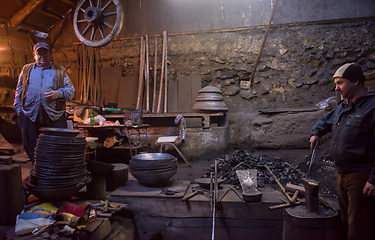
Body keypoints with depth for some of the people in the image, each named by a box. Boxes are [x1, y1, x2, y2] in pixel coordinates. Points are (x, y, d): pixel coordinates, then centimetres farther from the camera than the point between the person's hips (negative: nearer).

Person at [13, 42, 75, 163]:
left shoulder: (60, 71, 14)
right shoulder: (26, 70, 19)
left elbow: (70, 90, 8)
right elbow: (19, 92, 19)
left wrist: (58, 93, -13)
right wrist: (19, 110, 8)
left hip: (54, 116, -2)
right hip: (30, 115, 2)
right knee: (31, 146, 5)